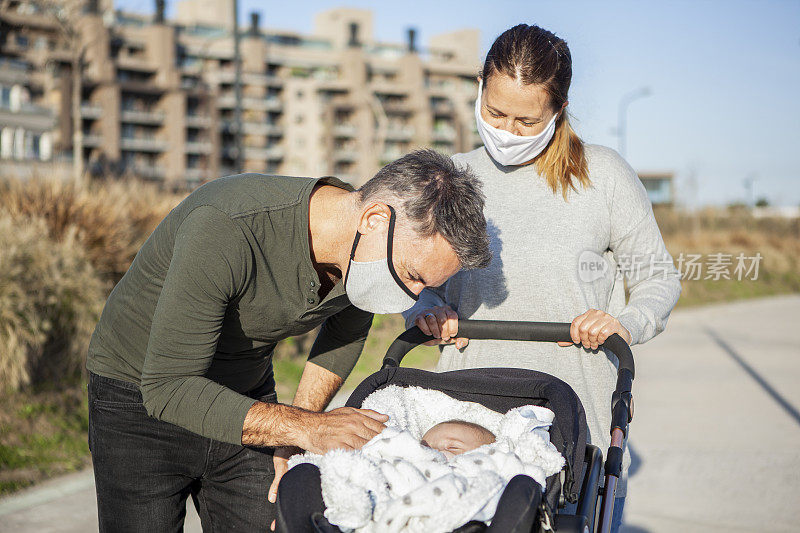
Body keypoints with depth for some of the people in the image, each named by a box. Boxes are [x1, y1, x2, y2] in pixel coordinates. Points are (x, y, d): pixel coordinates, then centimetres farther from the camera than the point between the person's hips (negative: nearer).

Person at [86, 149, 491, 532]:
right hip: (141, 394, -5)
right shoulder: (226, 229, -36)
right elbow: (167, 388, -34)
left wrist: (293, 445, 1)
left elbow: (345, 332, 8)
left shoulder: (366, 250, -15)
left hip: (246, 393, 5)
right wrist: (306, 428, -40)